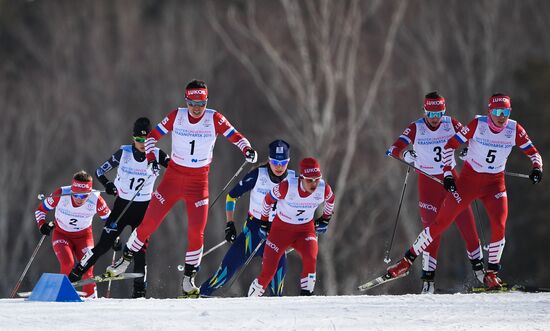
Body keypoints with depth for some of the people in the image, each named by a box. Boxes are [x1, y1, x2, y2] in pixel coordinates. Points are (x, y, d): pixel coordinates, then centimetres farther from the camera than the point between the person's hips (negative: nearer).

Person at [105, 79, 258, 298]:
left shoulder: (214, 119, -9)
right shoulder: (176, 116, -6)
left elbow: (235, 136, -10)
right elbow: (153, 136, 2)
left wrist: (247, 149, -31)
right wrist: (151, 156, -15)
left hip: (198, 181, -1)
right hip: (173, 175, 1)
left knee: (196, 232, -8)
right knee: (149, 223, 1)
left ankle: (188, 280, 5)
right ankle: (126, 259, 21)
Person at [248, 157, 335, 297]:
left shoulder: (324, 189, -20)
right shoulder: (287, 187, -28)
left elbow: (330, 200, 7)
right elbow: (268, 199, -8)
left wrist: (325, 219, 17)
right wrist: (264, 222, 4)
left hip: (305, 229, 2)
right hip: (281, 227, -2)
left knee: (310, 259, -30)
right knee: (268, 270, -4)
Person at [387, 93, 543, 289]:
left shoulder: (515, 130, -8)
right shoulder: (478, 125, -15)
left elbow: (532, 152, 4)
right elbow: (450, 146, -8)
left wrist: (537, 168, -17)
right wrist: (447, 173, -16)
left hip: (495, 184, 2)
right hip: (469, 179, -2)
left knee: (499, 225, -20)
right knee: (441, 223, -2)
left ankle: (491, 274, -4)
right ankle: (407, 260, 10)